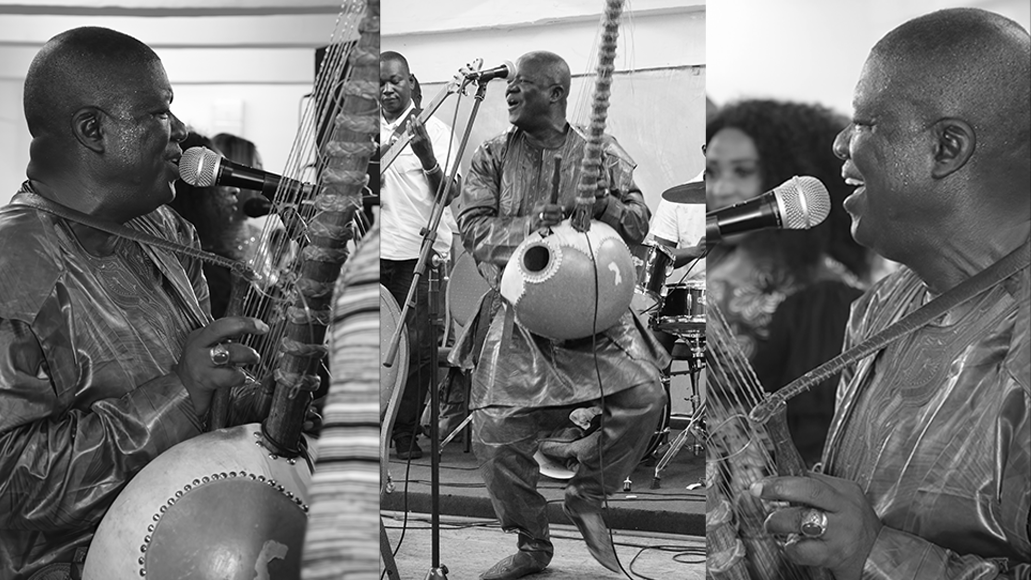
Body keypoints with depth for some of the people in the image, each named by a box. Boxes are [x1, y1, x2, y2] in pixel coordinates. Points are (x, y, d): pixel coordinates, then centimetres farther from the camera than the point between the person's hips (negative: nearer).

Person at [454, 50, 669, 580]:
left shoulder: (603, 154, 9)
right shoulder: (492, 157, 9)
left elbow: (639, 226, 7)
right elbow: (473, 229, -1)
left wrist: (603, 203, -14)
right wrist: (531, 226, -18)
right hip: (517, 308, 0)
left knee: (645, 395, -22)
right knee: (495, 429, -15)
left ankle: (586, 497, 5)